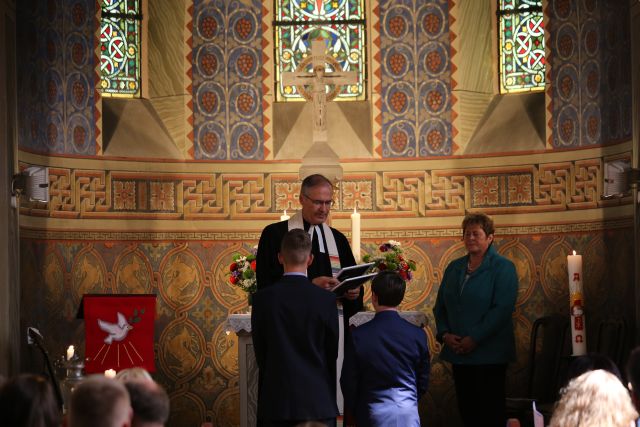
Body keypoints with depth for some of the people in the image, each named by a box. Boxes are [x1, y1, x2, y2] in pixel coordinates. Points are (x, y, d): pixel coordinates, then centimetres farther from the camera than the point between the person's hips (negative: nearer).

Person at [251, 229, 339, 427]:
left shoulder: (262, 298, -5)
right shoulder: (326, 299, -6)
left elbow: (260, 353, 2)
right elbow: (332, 352, 3)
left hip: (276, 402, 0)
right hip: (318, 402, 0)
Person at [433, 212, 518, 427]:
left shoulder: (503, 268, -5)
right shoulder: (454, 268, 14)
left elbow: (502, 309, -16)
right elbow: (440, 306, 14)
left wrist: (474, 339, -19)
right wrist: (444, 334, -5)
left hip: (489, 354, -6)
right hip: (458, 353, 6)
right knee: (466, 409, 8)